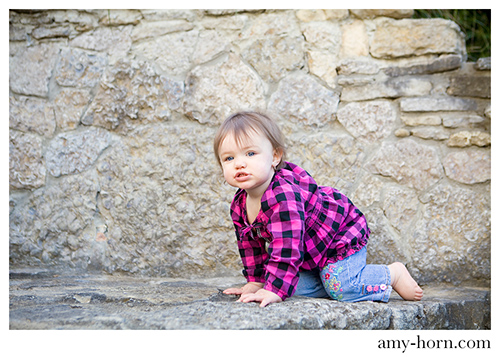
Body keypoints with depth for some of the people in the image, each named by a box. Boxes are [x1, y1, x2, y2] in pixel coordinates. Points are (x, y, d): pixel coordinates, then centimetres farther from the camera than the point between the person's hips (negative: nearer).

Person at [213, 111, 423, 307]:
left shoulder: (283, 195, -39)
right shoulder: (239, 206, -9)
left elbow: (286, 248, -43)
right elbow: (250, 244, 7)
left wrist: (274, 291, -45)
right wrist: (255, 282, 5)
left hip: (343, 233, -8)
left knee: (342, 288, -20)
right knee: (299, 287, -2)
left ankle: (392, 274, 4)